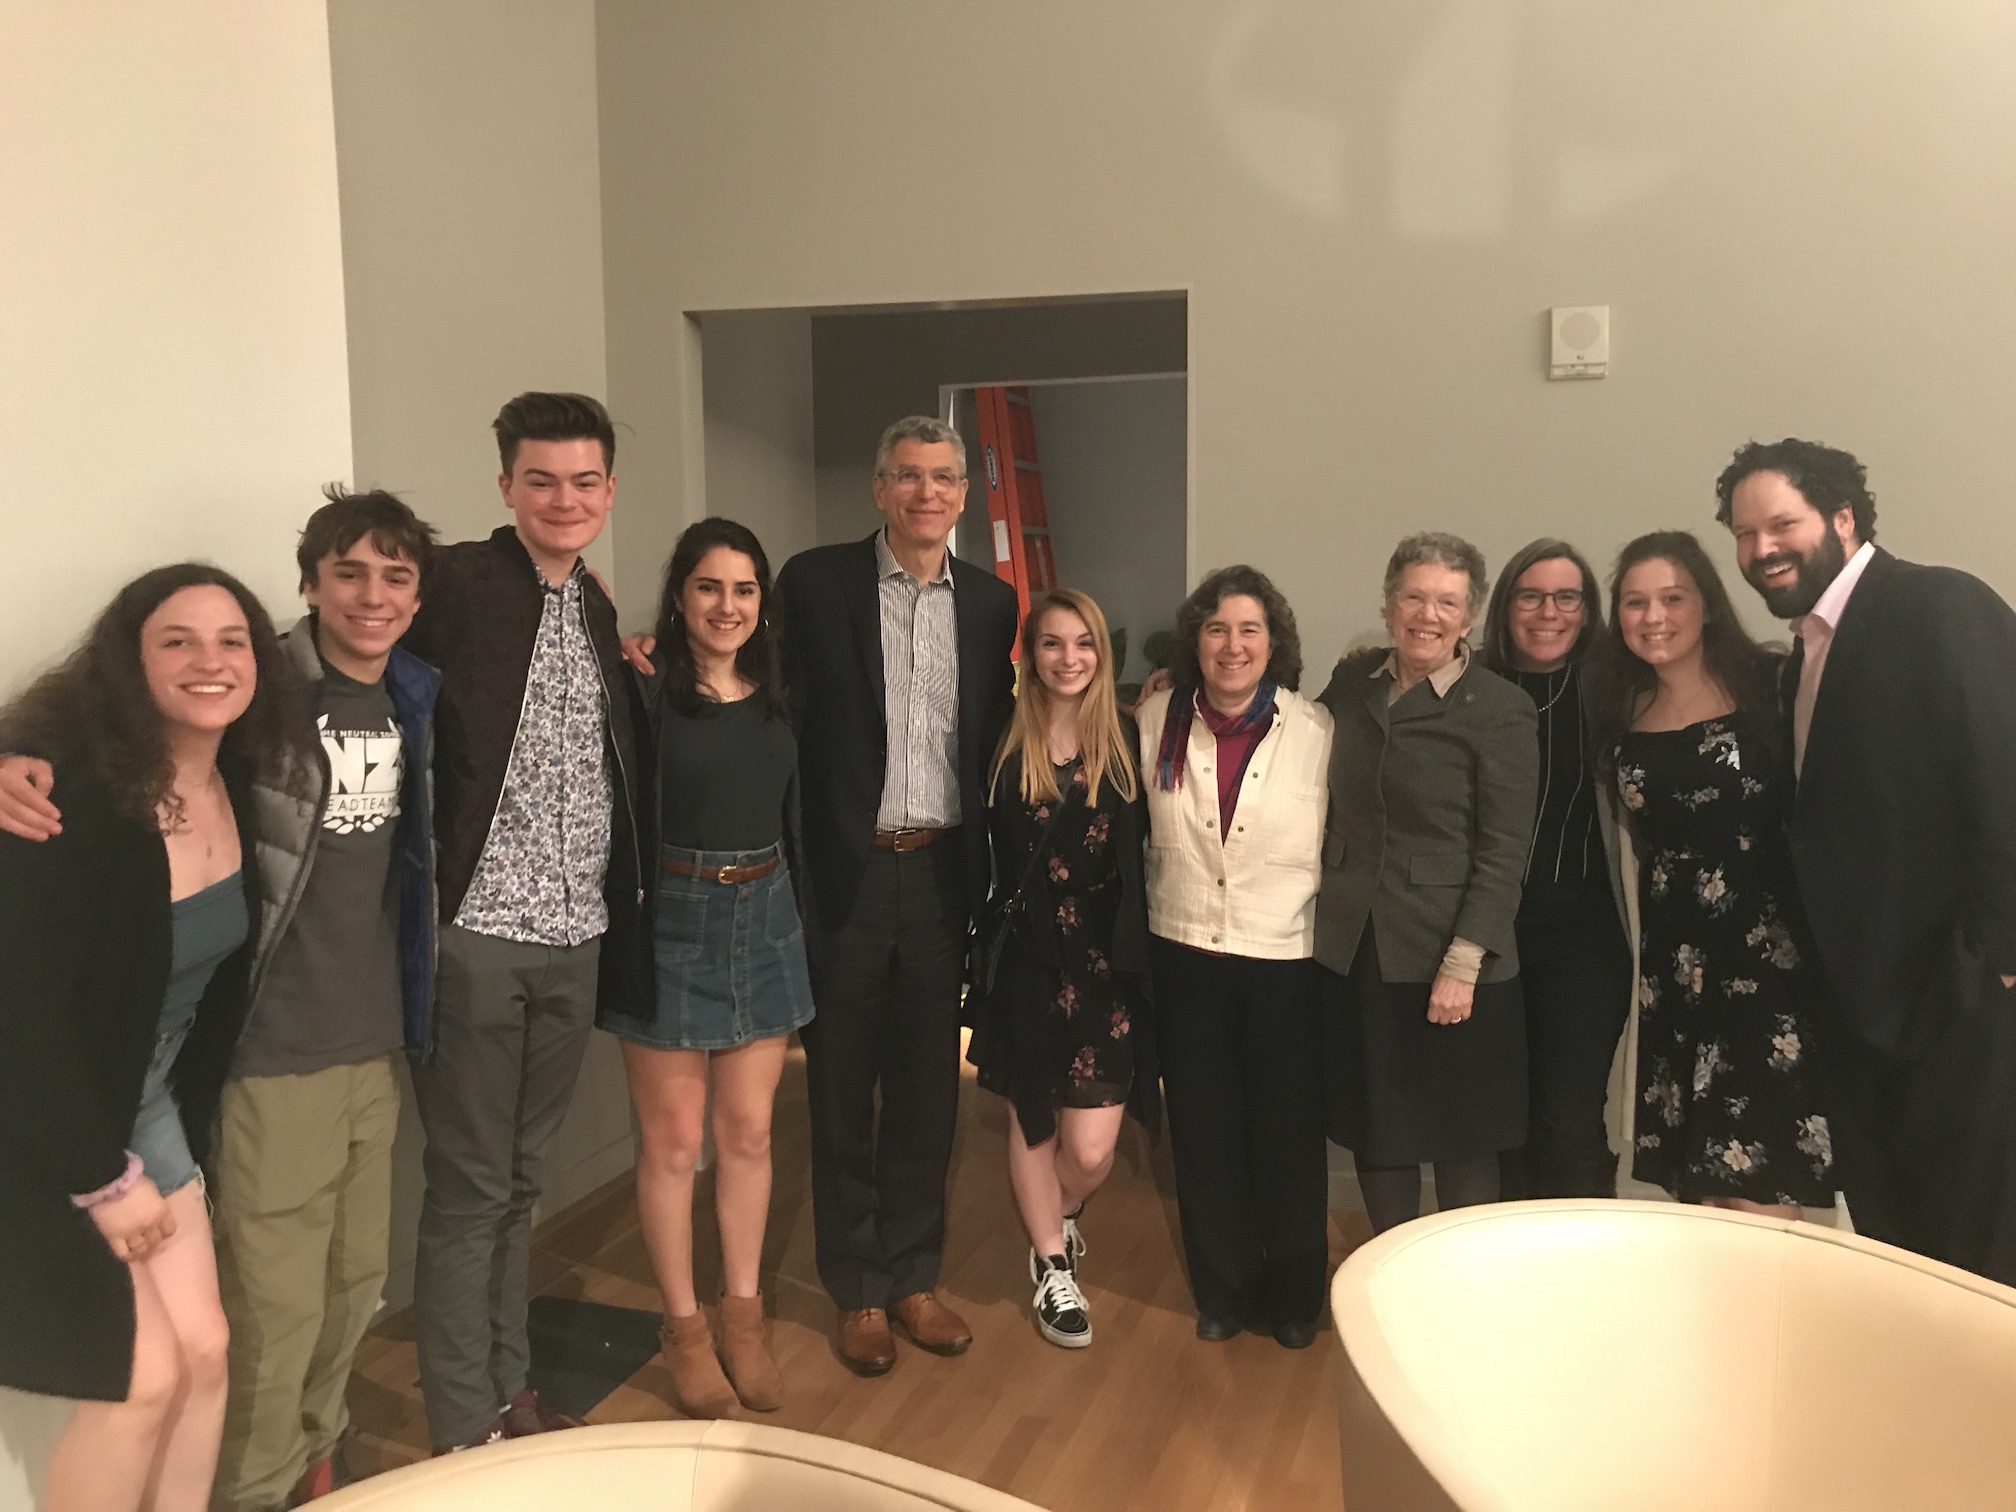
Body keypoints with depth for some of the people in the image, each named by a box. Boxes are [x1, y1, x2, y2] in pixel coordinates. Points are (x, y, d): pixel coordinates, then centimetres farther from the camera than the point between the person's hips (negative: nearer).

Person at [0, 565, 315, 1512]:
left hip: (146, 1107, 7)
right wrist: (102, 1177, -19)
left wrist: (185, 1132, 9)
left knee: (203, 1348, 8)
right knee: (143, 1376, -1)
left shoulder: (237, 785, -3)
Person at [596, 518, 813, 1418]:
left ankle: (742, 1317, 30)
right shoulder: (644, 694, -10)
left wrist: (800, 917, 8)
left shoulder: (779, 699, 5)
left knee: (749, 1132, 13)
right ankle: (684, 1326, 26)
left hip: (765, 919, 5)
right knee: (674, 1141, 8)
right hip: (672, 921, -4)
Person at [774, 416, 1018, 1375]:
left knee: (927, 1088, 13)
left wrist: (986, 869, 3)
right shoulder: (816, 582, -3)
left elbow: (995, 742, 9)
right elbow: (785, 722, -4)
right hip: (846, 872, -2)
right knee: (843, 1089, 9)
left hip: (943, 873, 3)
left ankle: (914, 1276, 30)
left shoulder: (991, 604, 6)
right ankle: (858, 1291, 26)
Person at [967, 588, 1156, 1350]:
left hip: (1108, 965, 0)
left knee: (1091, 1149, 0)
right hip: (1028, 963, 0)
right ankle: (1053, 1270, 35)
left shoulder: (1128, 738, -2)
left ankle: (1057, 1221, 36)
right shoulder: (1003, 743, -3)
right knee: (1032, 1125, 13)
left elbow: (1149, 844, 0)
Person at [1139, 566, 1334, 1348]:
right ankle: (1222, 1288, 31)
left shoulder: (1317, 730, -9)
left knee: (1289, 1134, 10)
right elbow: (1134, 827, 10)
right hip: (1185, 956, 2)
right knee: (1203, 1131, 12)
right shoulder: (1157, 720, -2)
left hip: (1287, 960, -2)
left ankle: (1293, 1295, 30)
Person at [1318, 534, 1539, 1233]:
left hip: (1448, 962, -4)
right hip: (1351, 949, 5)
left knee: (1460, 1140, 9)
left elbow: (1503, 852, -11)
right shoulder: (1353, 681, 5)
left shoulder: (1499, 711, -9)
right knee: (1374, 1130, 15)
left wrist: (1463, 965, -16)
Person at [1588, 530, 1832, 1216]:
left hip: (1767, 952, -4)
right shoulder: (1623, 713, 8)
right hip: (1673, 964, 4)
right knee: (1701, 1186, 10)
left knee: (1758, 1190, -4)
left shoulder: (1767, 684, -3)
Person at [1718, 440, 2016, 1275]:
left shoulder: (1942, 608, -9)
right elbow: (1833, 821, 13)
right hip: (1865, 999, 8)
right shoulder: (1809, 653, 15)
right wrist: (1829, 978, 7)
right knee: (1890, 1245, 14)